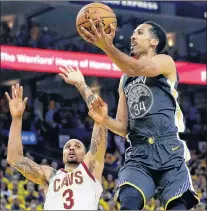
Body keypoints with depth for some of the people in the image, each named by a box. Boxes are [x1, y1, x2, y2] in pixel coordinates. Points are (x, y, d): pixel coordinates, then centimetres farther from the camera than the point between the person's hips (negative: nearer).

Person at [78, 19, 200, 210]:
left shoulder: (165, 62, 6)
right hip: (138, 154, 4)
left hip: (169, 150, -4)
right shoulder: (125, 80, 23)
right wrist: (104, 120, -3)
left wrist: (107, 47, -34)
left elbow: (140, 69, -18)